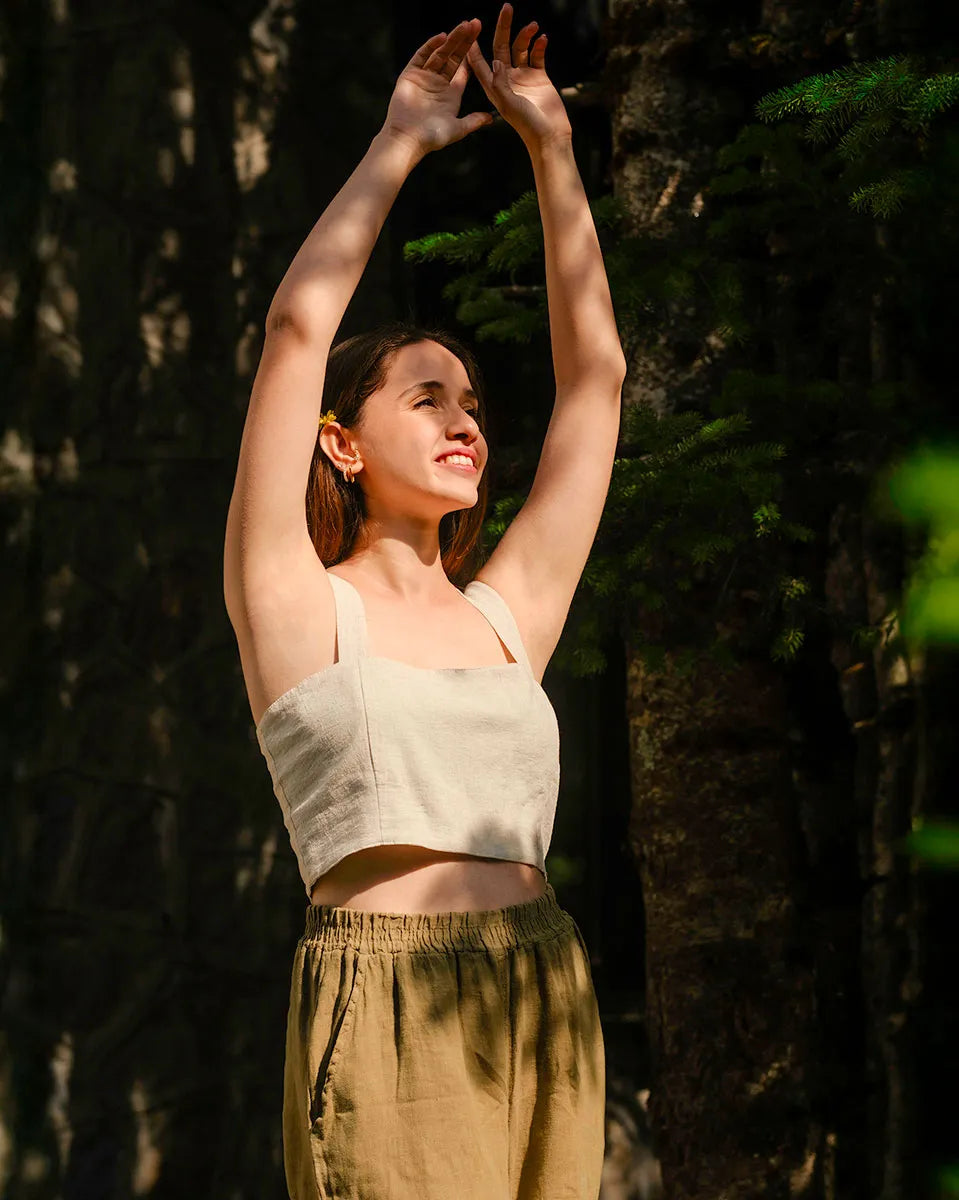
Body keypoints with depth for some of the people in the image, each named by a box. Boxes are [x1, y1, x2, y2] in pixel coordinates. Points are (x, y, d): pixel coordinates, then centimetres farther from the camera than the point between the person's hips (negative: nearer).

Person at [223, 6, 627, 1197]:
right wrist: (402, 140, 7)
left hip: (546, 1012, 5)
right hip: (385, 1010, -5)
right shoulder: (294, 604, 6)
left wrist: (550, 143, 20)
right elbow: (297, 325, -1)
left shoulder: (508, 614, 17)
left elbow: (594, 368, 20)